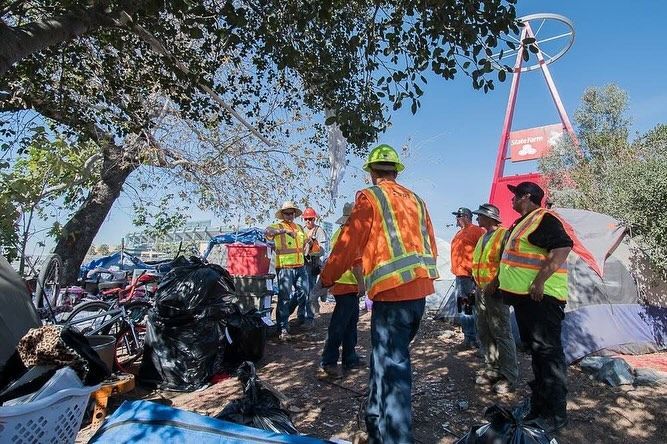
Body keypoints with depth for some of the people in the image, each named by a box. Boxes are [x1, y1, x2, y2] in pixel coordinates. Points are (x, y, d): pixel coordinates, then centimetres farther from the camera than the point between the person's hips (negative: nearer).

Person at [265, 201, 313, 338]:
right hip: (284, 267, -6)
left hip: (300, 266, 6)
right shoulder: (278, 227, -2)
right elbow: (266, 232, -25)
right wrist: (283, 231, -35)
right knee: (285, 297, -3)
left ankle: (303, 316, 36)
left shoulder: (300, 228, 19)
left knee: (304, 291, 11)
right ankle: (283, 328, 6)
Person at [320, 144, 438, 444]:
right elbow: (430, 246, 16)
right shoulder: (415, 200, 14)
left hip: (391, 292, -7)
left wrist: (326, 279, 9)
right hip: (419, 290, 8)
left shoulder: (370, 197, -4)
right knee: (386, 357, 22)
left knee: (392, 368, 0)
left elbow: (348, 243, -5)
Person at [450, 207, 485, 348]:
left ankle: (476, 339, 5)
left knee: (472, 308, -4)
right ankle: (468, 338, 22)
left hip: (470, 276, -9)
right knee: (462, 309, 13)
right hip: (458, 275, 9)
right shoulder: (459, 233, 19)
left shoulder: (477, 230, -8)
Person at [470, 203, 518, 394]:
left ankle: (509, 376, 5)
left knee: (501, 333, -4)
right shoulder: (483, 238, 17)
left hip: (495, 292, -9)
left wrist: (495, 284, -20)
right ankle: (491, 369, 24)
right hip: (481, 291, 9)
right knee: (484, 333, 13)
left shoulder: (504, 235, -9)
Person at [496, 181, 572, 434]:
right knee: (536, 350, 16)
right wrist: (502, 280, 26)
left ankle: (555, 415, 6)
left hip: (541, 296, -10)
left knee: (548, 352, -4)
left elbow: (563, 247, -24)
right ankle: (539, 406, 29)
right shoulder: (522, 222, 19)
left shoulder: (545, 219, -11)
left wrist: (540, 281, -28)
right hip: (524, 296, 11)